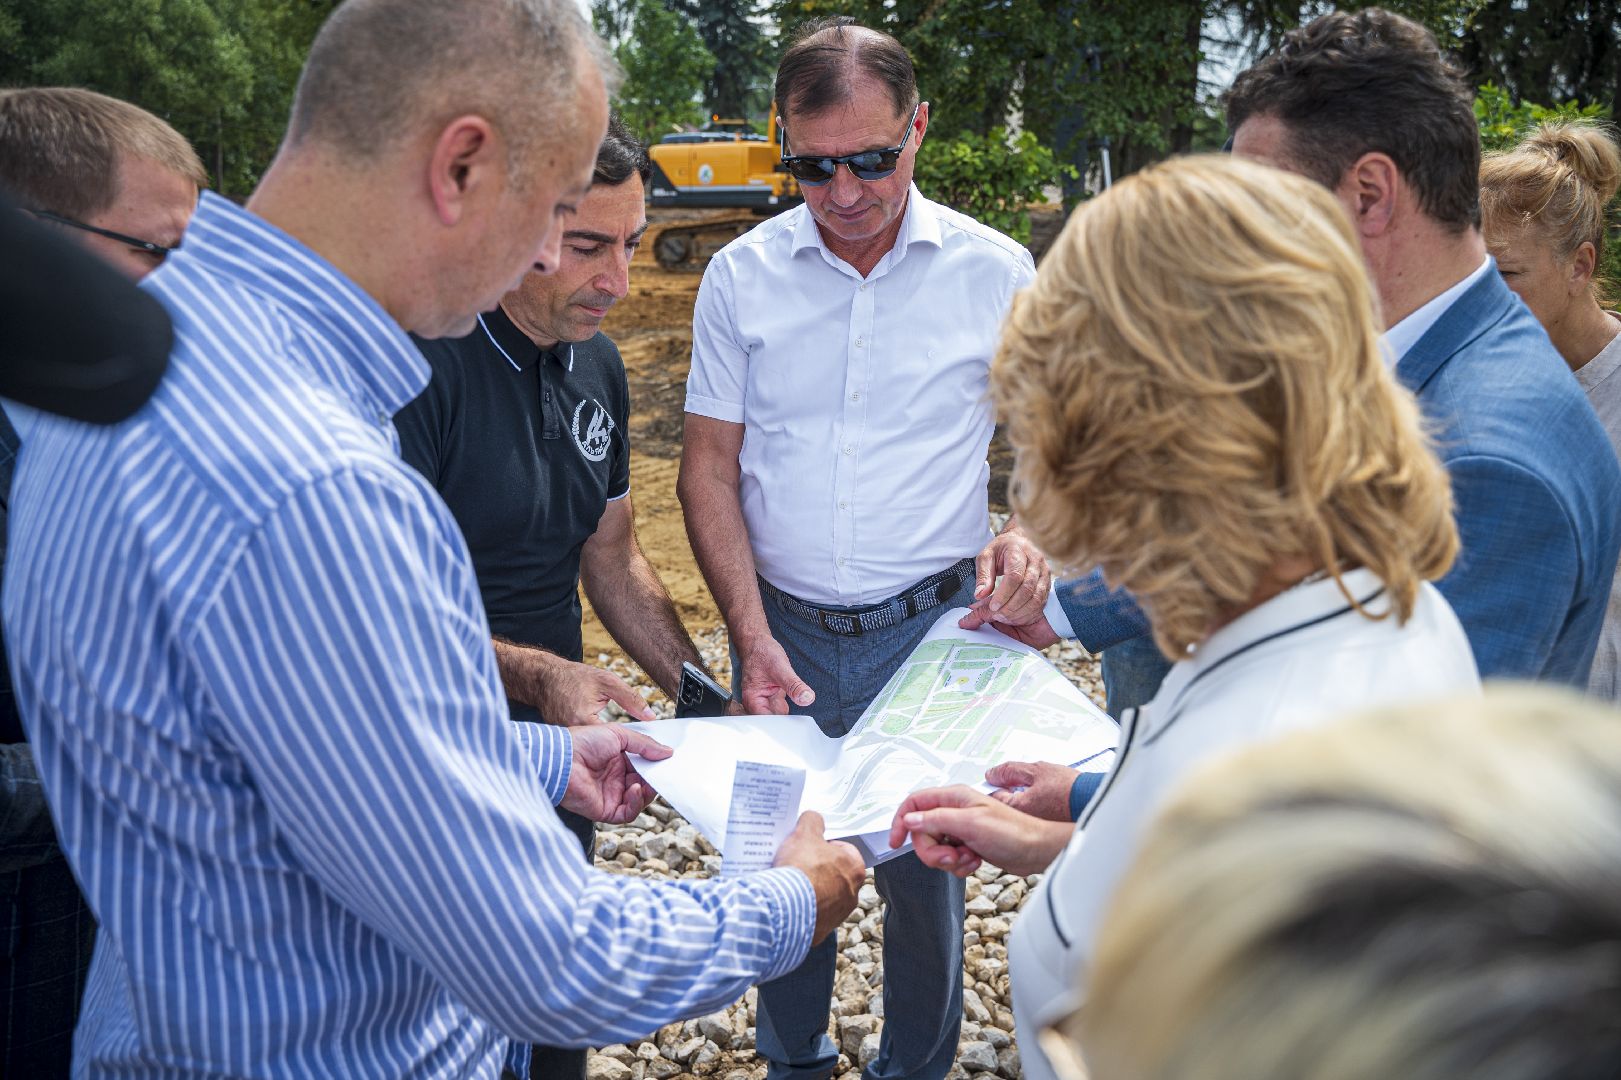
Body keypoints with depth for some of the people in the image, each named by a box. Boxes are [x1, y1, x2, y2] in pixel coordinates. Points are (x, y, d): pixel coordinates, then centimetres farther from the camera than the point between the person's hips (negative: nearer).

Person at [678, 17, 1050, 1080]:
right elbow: (710, 466, 1)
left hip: (934, 629, -1)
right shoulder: (741, 275, -2)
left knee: (926, 865, 11)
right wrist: (750, 634, -9)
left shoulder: (994, 270, -4)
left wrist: (1027, 533, -18)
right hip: (786, 630, 1)